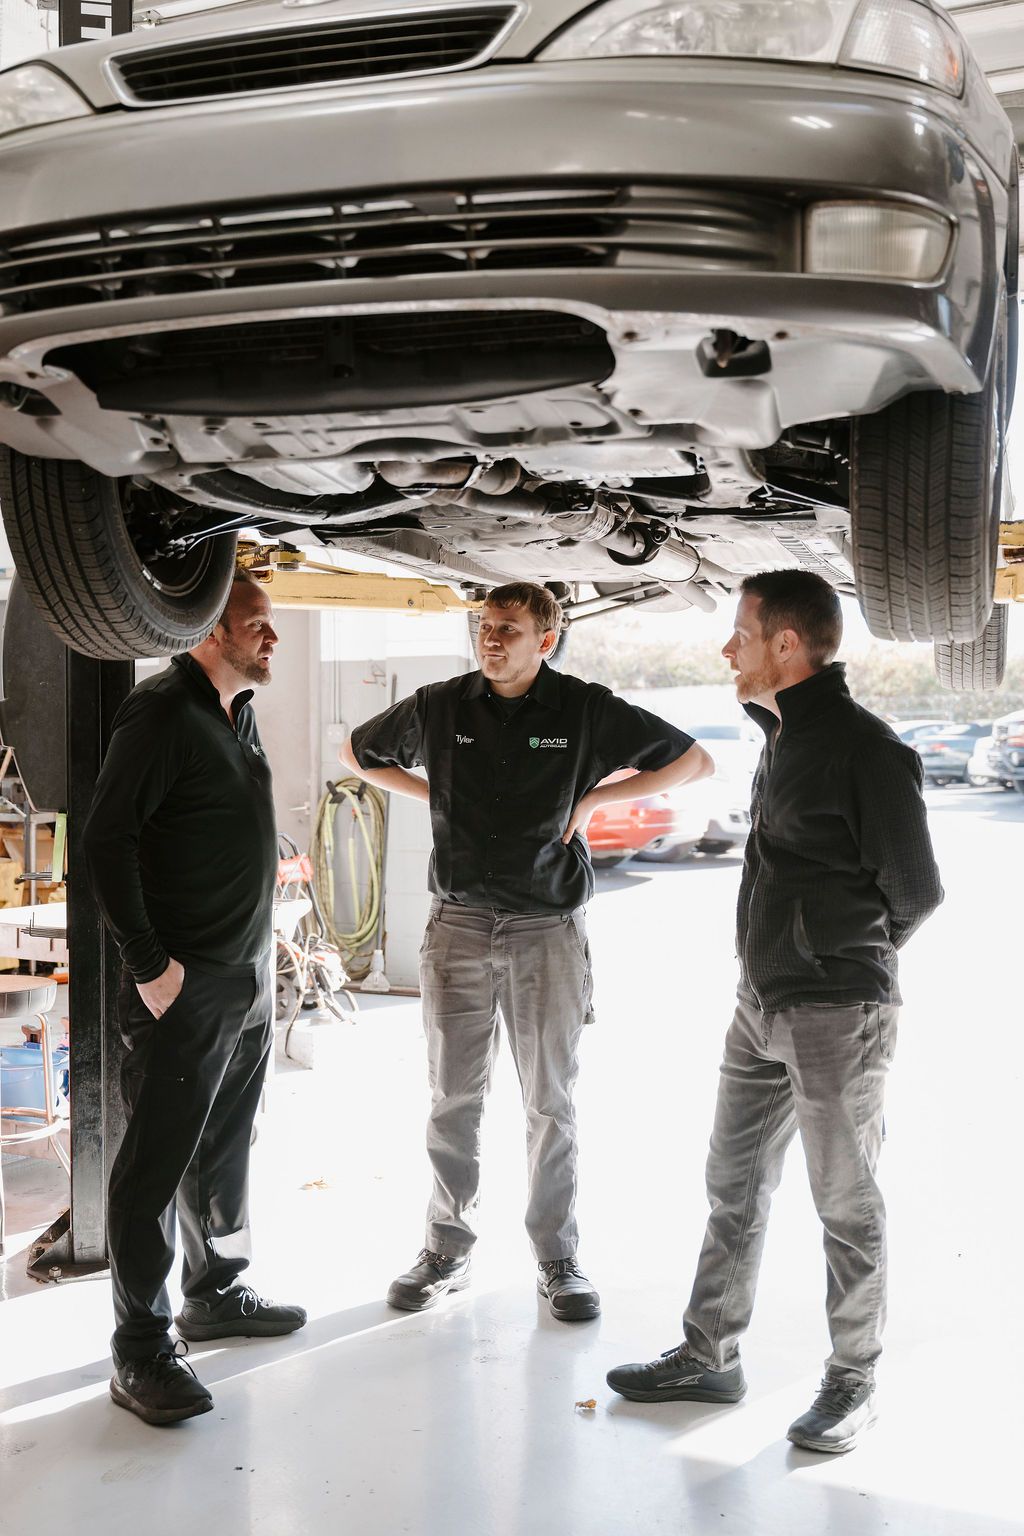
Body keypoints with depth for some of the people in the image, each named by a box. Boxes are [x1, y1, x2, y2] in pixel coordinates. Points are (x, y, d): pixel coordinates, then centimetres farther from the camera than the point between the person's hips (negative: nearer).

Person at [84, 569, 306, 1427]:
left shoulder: (240, 713, 14)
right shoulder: (162, 712, -14)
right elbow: (106, 840, -19)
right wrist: (149, 963, -20)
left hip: (249, 980, 9)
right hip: (186, 987, -9)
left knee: (225, 1149, 19)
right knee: (157, 1163, -3)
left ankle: (215, 1293, 34)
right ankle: (140, 1351, 4)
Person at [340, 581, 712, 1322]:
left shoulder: (586, 711, -3)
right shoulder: (440, 707, 2)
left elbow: (694, 761, 4)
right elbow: (357, 753, 19)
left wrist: (597, 798, -2)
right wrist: (432, 796, 6)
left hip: (548, 927, -1)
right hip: (459, 924, 2)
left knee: (551, 1102, 5)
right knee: (453, 1099, 7)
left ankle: (558, 1258, 17)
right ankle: (448, 1249, 20)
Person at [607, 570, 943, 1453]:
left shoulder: (866, 750, -17)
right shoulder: (785, 737, 11)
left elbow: (917, 891, -11)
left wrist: (850, 958, 4)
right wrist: (780, 958, 11)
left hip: (838, 1014, -9)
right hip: (763, 1006, 9)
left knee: (846, 1205, 4)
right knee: (735, 1185, 15)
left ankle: (853, 1385, 18)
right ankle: (709, 1357, 28)